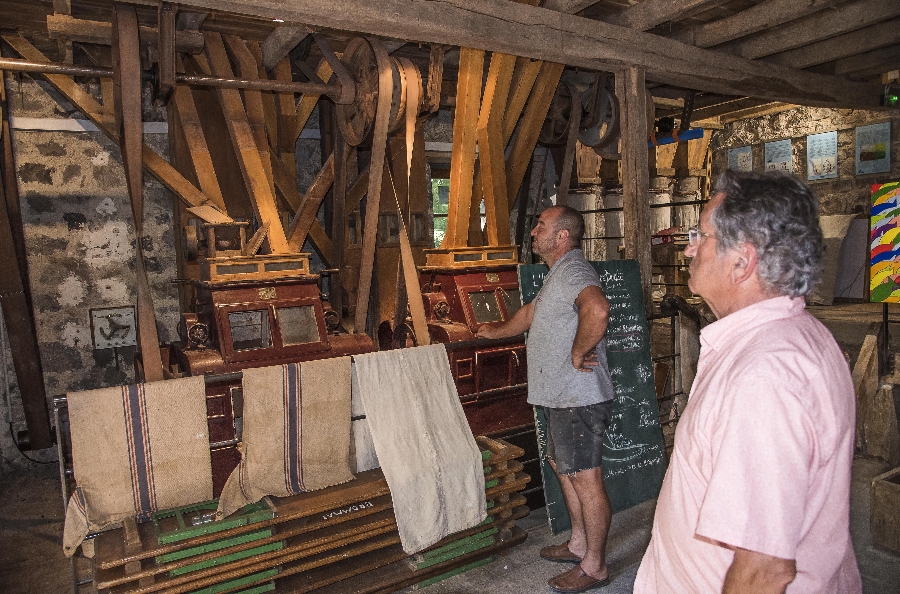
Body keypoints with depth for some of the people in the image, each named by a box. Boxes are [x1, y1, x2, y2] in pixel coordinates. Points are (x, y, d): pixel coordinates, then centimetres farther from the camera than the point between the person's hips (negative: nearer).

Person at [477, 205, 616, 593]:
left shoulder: (572, 271, -17)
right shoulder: (559, 273, 18)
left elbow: (597, 309, -40)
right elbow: (531, 313, 33)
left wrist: (578, 353, -27)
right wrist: (496, 332, 42)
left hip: (578, 398, -11)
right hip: (562, 397, 11)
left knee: (585, 478, 1)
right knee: (563, 467, 21)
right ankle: (579, 544, 36)